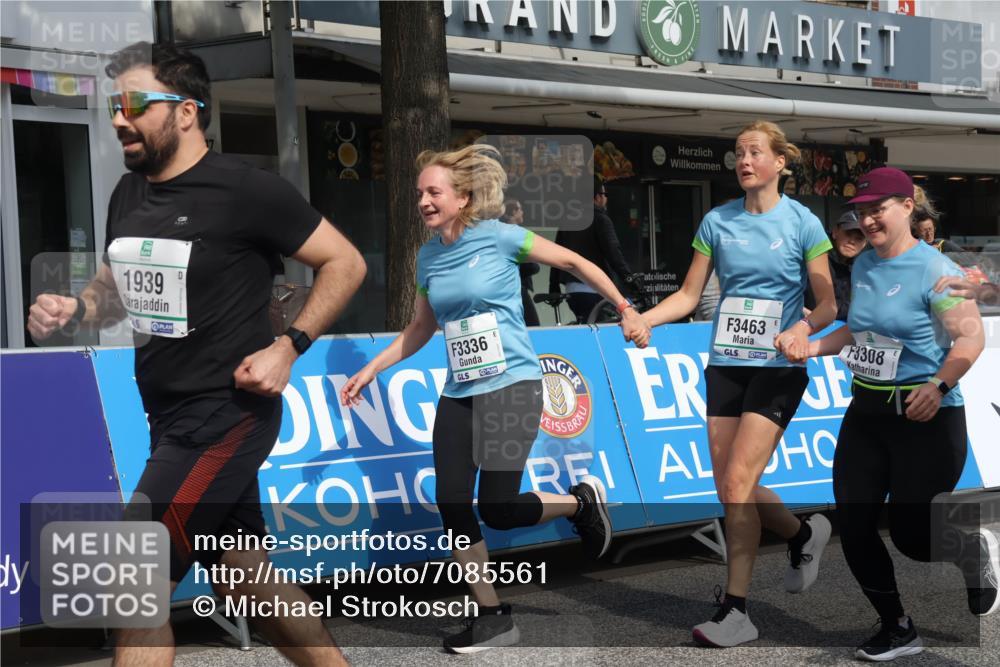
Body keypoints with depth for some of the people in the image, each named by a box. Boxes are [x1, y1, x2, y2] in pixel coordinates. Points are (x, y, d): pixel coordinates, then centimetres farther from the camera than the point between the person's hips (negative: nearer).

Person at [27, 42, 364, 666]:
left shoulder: (245, 190, -15)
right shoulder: (129, 195, 7)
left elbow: (346, 263, -8)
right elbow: (117, 287, 22)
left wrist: (287, 348, -16)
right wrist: (75, 307, 0)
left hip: (224, 416, -8)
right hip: (173, 419, 8)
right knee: (248, 580, 17)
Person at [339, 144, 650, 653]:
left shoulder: (498, 237, -8)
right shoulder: (429, 256, 8)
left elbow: (574, 263, -1)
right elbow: (419, 330, 20)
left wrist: (625, 310, -1)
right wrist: (370, 371, 14)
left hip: (511, 385, -6)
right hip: (459, 393, 6)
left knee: (498, 510, -15)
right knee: (452, 507, -3)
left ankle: (581, 500, 15)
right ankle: (491, 616, 11)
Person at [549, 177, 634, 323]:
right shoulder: (600, 219, -6)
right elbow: (613, 252, -16)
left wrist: (554, 289, 21)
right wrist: (629, 278, -19)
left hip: (571, 289, 8)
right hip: (593, 288, -8)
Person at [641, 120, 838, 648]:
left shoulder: (802, 223, -4)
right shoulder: (717, 222, 5)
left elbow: (828, 305, -4)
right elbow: (689, 295, 7)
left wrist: (802, 329, -25)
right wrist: (642, 318, -10)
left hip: (777, 369, -4)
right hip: (725, 365, 5)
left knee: (736, 486, -14)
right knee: (732, 491, 5)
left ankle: (735, 611, -5)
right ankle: (803, 533, 35)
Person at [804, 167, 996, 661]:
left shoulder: (934, 270, -15)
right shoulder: (862, 266, 9)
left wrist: (939, 387, -33)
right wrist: (816, 347, 11)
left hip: (926, 418, -7)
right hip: (866, 412, 8)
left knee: (911, 536, -4)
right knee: (853, 525, 4)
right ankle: (897, 629, 21)